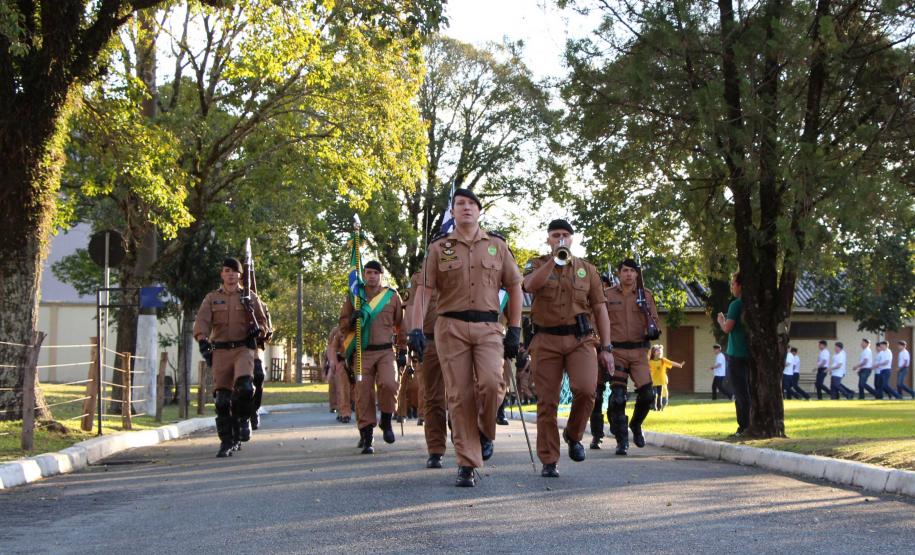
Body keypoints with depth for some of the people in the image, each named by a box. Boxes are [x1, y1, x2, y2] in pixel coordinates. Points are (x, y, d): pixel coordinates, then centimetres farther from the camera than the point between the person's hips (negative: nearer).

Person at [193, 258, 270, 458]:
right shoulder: (211, 298, 12)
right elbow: (202, 321, -2)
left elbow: (263, 321, 17)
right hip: (220, 351, 1)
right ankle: (227, 441, 7)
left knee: (244, 385, -27)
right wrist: (202, 340, -21)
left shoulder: (250, 297, 13)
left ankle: (243, 419, 1)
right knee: (222, 398, -1)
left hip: (244, 349, -1)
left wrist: (259, 329, -7)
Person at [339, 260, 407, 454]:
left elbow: (400, 325, 12)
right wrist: (352, 320, -12)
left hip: (386, 351, -1)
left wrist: (403, 350, 7)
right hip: (362, 353, 1)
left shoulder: (392, 296, 8)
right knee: (364, 394, -3)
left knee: (389, 384, -24)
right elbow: (342, 323, 10)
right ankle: (367, 438, 5)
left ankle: (386, 421, 1)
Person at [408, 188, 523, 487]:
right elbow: (423, 289, 3)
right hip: (451, 327, 0)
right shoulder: (439, 247, 8)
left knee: (491, 383, -21)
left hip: (488, 328, 0)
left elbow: (515, 287, 14)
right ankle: (466, 465, 4)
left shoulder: (497, 245, 12)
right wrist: (416, 328, -9)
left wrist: (515, 330, 6)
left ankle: (485, 433, 10)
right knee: (460, 395, -3)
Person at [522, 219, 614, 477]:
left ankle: (573, 435, 6)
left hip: (580, 339, 1)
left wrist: (606, 347, 6)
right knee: (547, 402, 0)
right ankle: (548, 461, 9)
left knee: (586, 388, -22)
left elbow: (600, 309, 12)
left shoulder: (587, 269, 14)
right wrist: (554, 259, -19)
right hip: (546, 341, 0)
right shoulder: (537, 265, 10)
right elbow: (530, 285, -15)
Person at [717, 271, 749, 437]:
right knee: (750, 391, 13)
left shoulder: (736, 304, -13)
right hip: (751, 353, 7)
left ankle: (744, 427, -5)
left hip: (736, 355, -7)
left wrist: (721, 320, 3)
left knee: (740, 393, -4)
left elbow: (727, 328, -17)